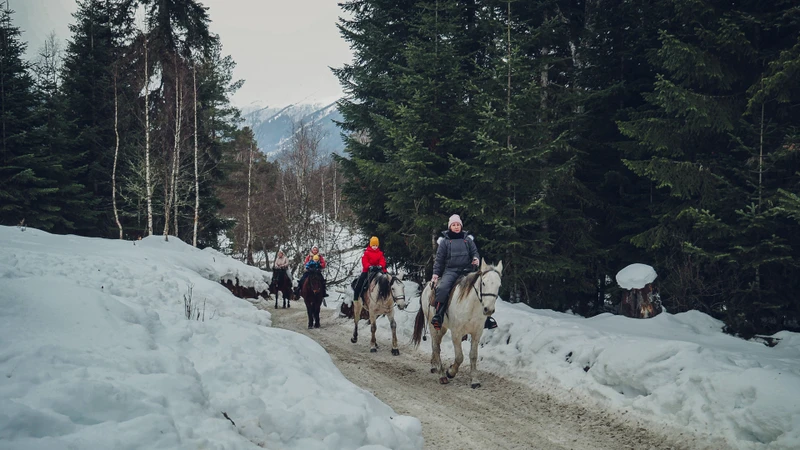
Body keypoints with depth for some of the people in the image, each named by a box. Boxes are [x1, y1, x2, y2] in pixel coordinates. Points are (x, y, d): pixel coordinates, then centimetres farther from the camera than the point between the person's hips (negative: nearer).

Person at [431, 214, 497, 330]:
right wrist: (436, 273, 1)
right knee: (442, 288, -29)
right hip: (450, 270, -2)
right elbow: (439, 259, 9)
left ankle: (486, 318, -3)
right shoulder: (444, 241, 10)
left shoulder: (468, 239, 14)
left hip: (467, 269, 2)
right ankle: (438, 316, -25)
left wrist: (476, 259, -7)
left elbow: (474, 252, 17)